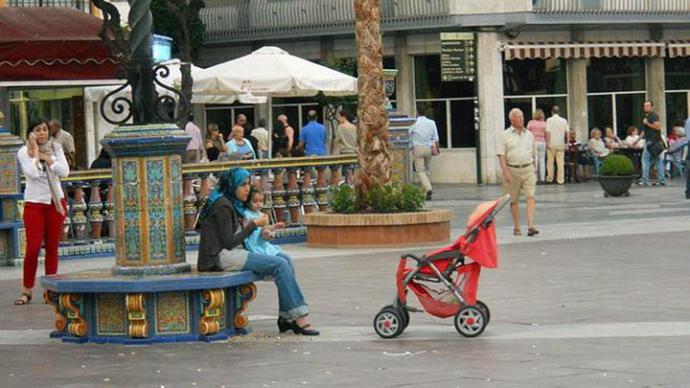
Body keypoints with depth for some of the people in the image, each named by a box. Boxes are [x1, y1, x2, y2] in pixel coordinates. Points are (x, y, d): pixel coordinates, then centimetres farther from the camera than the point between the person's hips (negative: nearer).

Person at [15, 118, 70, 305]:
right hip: (34, 203, -3)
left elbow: (64, 172, -6)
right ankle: (26, 291, -1)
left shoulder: (56, 148, 5)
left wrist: (47, 158, -11)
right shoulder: (24, 152, -5)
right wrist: (35, 153, -13)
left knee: (52, 247, 4)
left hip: (56, 201, 3)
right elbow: (33, 173, -19)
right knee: (33, 247, -9)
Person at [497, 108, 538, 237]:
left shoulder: (529, 135, 10)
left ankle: (531, 226, -19)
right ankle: (516, 227, 18)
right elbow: (501, 155, -5)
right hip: (512, 170, -2)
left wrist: (534, 168, 14)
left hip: (528, 169, 2)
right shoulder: (505, 135, 0)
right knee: (514, 200, 7)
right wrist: (505, 172, -14)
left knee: (531, 197, -13)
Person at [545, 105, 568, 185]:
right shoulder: (564, 121, 2)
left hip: (551, 144, -2)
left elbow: (548, 132, -12)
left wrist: (547, 143, -10)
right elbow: (567, 132, 2)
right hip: (561, 144, 2)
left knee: (550, 162, 9)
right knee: (560, 162, 4)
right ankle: (560, 179, 2)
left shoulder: (549, 120, -6)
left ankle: (550, 178, 15)